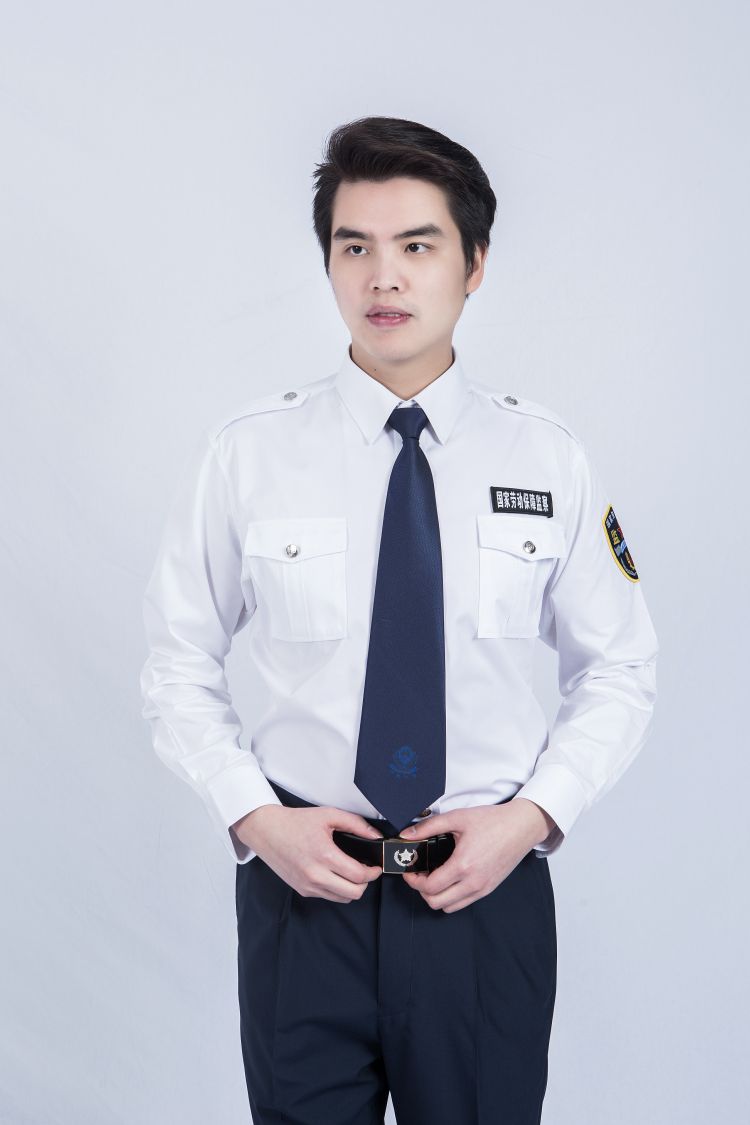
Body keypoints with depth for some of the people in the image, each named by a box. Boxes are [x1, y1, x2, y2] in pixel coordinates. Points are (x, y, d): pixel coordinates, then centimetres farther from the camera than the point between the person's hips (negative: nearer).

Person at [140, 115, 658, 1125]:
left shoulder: (547, 457, -3)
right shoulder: (247, 453, -5)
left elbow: (618, 672, 4)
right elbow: (179, 671, 2)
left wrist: (531, 814, -9)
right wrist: (254, 816, -11)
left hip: (490, 888, 1)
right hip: (300, 885, 0)